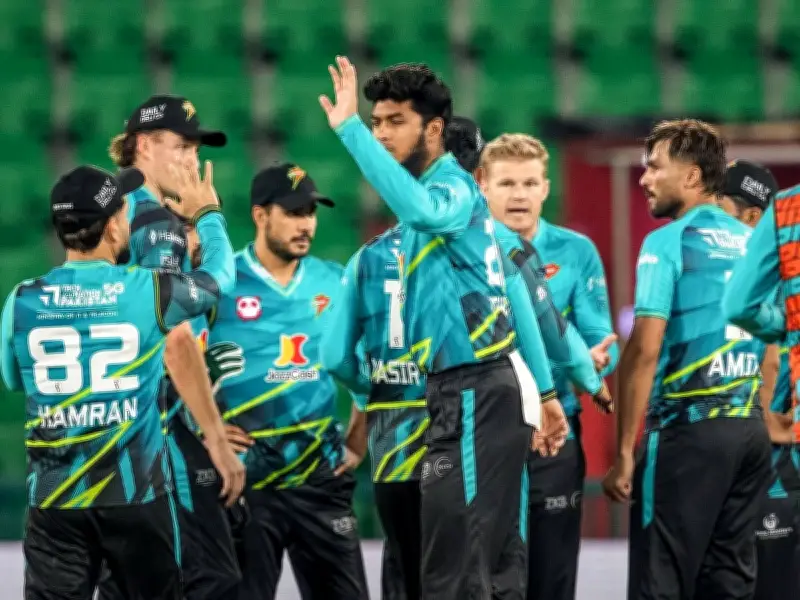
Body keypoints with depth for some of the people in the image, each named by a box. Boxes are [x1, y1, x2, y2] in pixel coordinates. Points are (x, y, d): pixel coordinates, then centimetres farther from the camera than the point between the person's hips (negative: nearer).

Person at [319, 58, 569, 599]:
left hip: (474, 394, -10)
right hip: (481, 390, 10)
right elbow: (514, 295, 21)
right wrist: (545, 391, 23)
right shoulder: (448, 193, 18)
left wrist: (349, 129, -36)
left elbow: (420, 209, -40)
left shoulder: (453, 188, -12)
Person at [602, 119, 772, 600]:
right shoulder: (757, 244, 13)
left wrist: (624, 452, -13)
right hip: (751, 429, 7)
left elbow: (645, 350, -14)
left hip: (689, 429, -7)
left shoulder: (668, 242, -7)